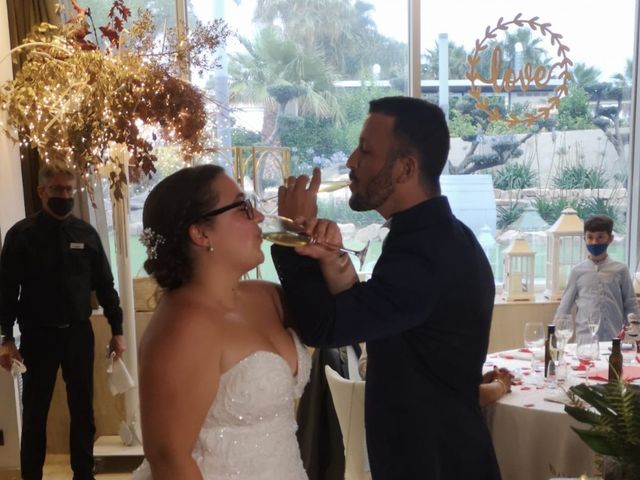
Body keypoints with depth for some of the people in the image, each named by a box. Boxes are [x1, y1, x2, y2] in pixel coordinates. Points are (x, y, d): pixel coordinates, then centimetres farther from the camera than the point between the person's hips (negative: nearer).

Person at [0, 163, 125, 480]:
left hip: (79, 334, 2)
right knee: (35, 413, 9)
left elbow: (104, 285, 5)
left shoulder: (86, 233, 2)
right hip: (37, 336, -2)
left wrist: (117, 330, 4)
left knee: (82, 410, 12)